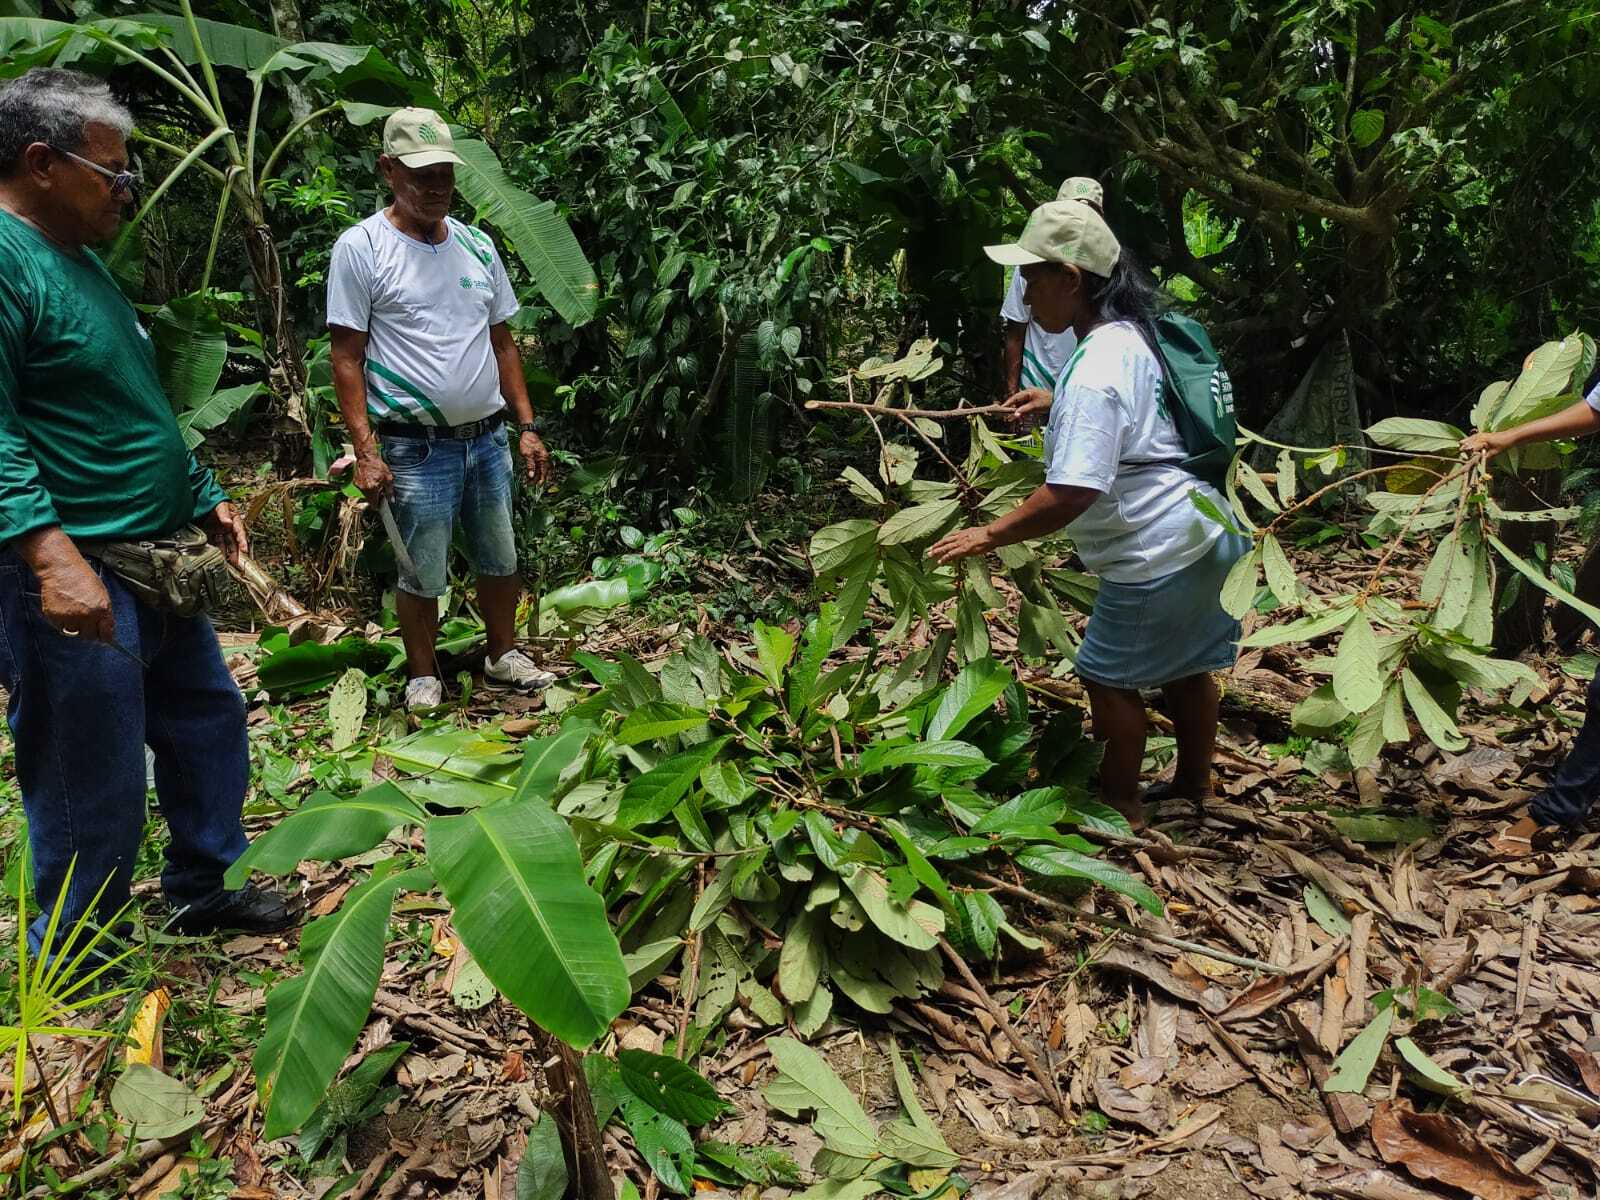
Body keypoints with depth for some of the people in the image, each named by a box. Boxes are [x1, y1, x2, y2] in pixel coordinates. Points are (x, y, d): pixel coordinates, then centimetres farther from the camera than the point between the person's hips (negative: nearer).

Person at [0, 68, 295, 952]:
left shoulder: (79, 258, 16)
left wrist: (205, 499, 23)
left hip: (157, 563, 10)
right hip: (74, 579, -10)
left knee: (208, 722, 20)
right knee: (94, 785, 2)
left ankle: (206, 886, 39)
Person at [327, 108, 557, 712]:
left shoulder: (477, 245, 9)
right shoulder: (361, 247, -7)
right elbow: (346, 356, -8)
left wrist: (526, 428, 9)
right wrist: (365, 451, -15)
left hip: (490, 438, 5)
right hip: (417, 449, -5)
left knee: (500, 559, 15)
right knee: (423, 576, 5)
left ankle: (503, 657, 34)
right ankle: (423, 678, 24)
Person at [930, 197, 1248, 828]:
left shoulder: (1094, 371, -25)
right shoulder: (1132, 334, 5)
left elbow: (1070, 495, -31)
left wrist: (988, 535, -21)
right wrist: (1057, 402, 19)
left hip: (1158, 552, -10)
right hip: (1207, 532, 10)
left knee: (1109, 676, 8)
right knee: (1187, 668, 23)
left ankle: (1121, 806, 24)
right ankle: (1194, 783, 41)